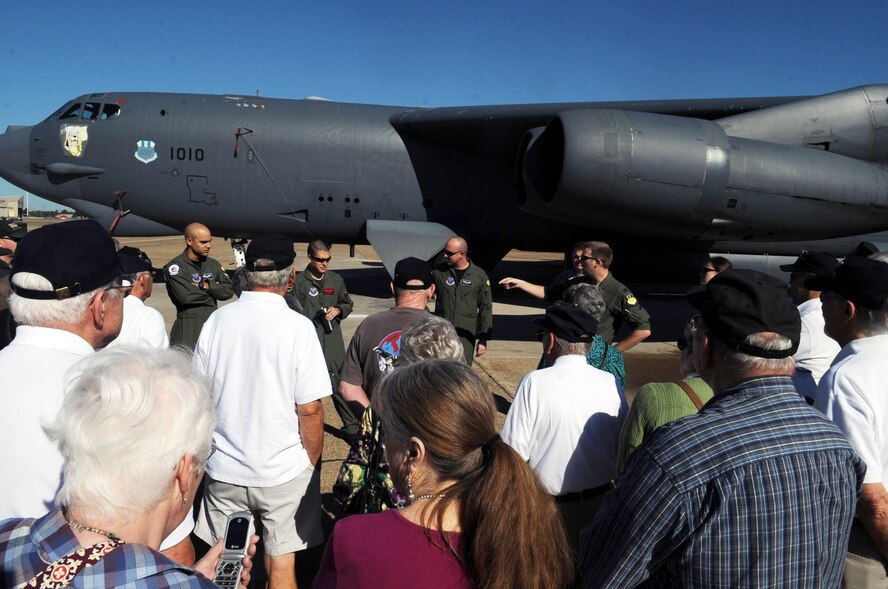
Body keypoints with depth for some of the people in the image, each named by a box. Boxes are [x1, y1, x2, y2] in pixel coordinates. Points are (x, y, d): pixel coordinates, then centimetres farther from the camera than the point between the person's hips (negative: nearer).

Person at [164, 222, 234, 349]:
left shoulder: (213, 264, 15)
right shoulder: (174, 266, -3)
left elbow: (229, 290, 4)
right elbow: (185, 296, -17)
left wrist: (205, 286, -9)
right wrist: (214, 289, -2)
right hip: (187, 328, -5)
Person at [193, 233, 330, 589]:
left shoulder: (216, 321, -4)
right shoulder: (297, 327, -15)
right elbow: (310, 409, -15)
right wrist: (312, 464, 1)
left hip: (224, 470, 4)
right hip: (284, 472, -3)